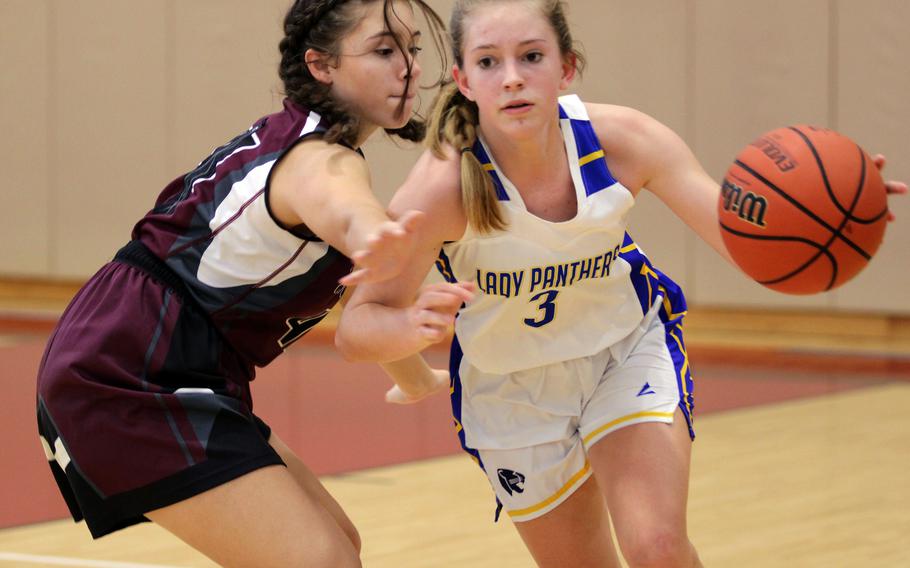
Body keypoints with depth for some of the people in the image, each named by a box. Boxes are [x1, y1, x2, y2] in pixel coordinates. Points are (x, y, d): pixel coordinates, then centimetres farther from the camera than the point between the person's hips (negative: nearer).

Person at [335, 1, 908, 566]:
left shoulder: (623, 140, -25)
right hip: (511, 388, -1)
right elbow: (356, 328, -30)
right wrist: (414, 324, -54)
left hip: (630, 349, 1)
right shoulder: (444, 186, -32)